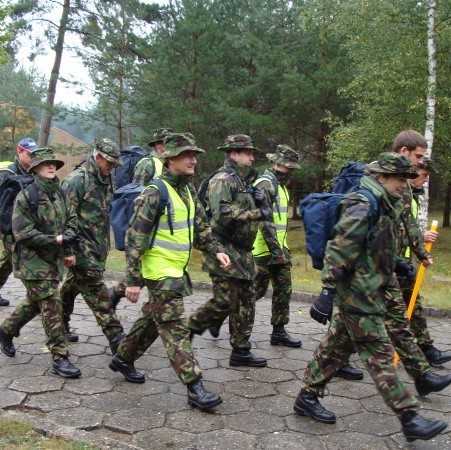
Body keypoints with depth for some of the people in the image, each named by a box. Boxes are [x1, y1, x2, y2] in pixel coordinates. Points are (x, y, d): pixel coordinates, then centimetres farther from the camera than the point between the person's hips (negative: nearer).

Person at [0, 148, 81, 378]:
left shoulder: (60, 193, 6)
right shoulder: (26, 195, -13)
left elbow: (70, 220, 15)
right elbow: (22, 232, -16)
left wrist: (68, 250, 0)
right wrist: (56, 240, -21)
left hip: (54, 260, 7)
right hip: (33, 260, -7)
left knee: (35, 303, 21)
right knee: (51, 307, -8)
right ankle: (60, 357, 0)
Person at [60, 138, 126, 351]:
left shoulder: (106, 180, 12)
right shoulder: (77, 179, -14)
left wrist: (105, 245, 20)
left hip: (98, 245, 8)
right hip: (82, 245, -8)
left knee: (75, 283, 18)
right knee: (96, 289, -8)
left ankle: (60, 324, 33)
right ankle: (115, 336, -8)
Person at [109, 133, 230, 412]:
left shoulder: (188, 191, 10)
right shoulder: (155, 193, -16)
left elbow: (201, 226, 18)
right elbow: (136, 238, -16)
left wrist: (216, 250, 1)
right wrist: (133, 280, -17)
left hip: (177, 271, 9)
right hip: (159, 272, -9)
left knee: (153, 320, 21)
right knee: (176, 329, -7)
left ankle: (124, 359, 40)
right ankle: (195, 387, -4)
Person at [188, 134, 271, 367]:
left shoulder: (242, 181, 18)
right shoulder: (222, 180, -12)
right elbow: (223, 214, -25)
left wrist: (258, 200, 8)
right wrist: (257, 214, -20)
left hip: (242, 252, 10)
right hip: (225, 251, -10)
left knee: (246, 302, 11)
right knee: (224, 302, -9)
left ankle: (241, 351, 20)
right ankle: (188, 330, 11)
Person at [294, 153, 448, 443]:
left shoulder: (387, 206, 13)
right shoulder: (362, 207, -18)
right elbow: (338, 250, -22)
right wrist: (328, 291, -23)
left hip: (367, 293, 10)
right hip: (359, 295, -10)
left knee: (336, 347, 15)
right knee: (381, 356, -2)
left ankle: (308, 397, 26)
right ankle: (410, 420, 5)